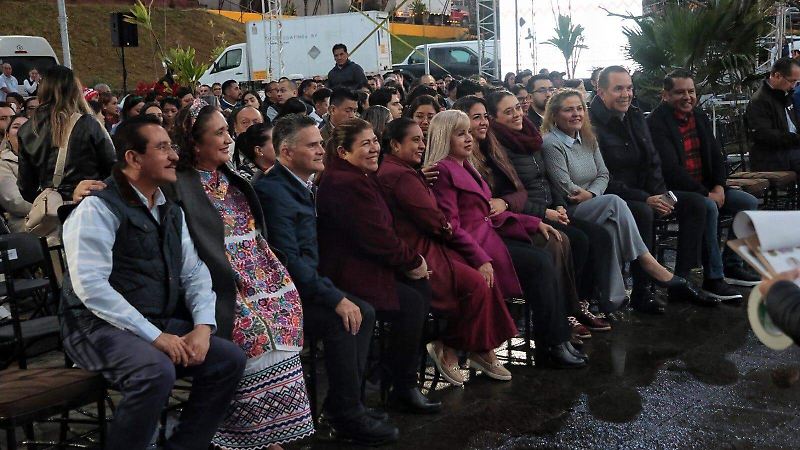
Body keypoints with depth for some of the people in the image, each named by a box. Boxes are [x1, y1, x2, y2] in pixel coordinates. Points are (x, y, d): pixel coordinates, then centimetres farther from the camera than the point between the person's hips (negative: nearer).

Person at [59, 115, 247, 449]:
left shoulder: (171, 211, 14)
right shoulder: (98, 208, -11)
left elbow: (194, 273, 10)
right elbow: (91, 286, -21)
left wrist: (203, 327, -9)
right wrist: (154, 337, -23)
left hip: (162, 323, 8)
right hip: (103, 327, -7)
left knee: (229, 358, -8)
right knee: (156, 371, -33)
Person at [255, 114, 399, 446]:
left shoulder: (303, 186, 14)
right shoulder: (273, 191, -18)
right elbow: (288, 259, -24)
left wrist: (332, 290, 7)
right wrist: (335, 298, -24)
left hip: (303, 285, 10)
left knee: (364, 312, 3)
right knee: (340, 321, -24)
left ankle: (340, 405, 8)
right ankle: (347, 417, -11)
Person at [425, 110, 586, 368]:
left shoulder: (465, 168, 20)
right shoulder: (442, 171, -10)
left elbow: (490, 214, 21)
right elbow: (451, 226, -17)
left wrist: (535, 223, 13)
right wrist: (480, 260, -25)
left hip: (487, 235, 9)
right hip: (470, 247, -9)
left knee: (544, 258, -8)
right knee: (539, 263, -17)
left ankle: (556, 342, -9)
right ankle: (552, 347, -10)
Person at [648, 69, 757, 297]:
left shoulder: (699, 117, 13)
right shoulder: (657, 123, -14)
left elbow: (716, 155, 16)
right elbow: (671, 169, -21)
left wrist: (719, 186, -3)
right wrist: (705, 194, -21)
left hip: (706, 188, 9)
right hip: (675, 191, -9)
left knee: (749, 202, -2)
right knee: (709, 207, -33)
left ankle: (732, 266, 5)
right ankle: (713, 278, -25)